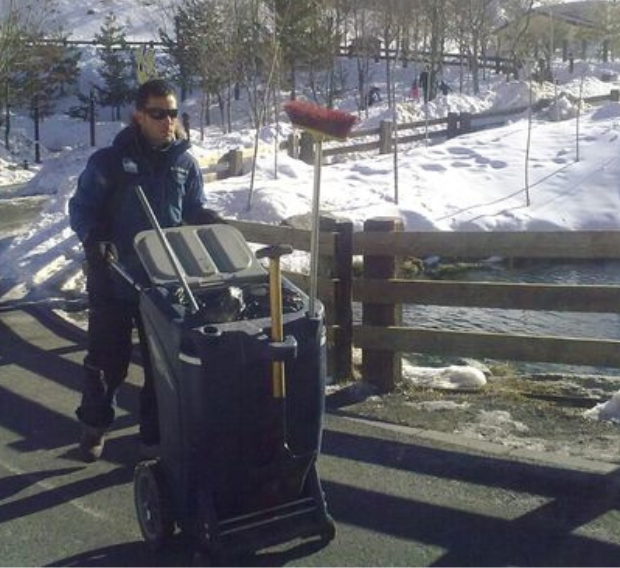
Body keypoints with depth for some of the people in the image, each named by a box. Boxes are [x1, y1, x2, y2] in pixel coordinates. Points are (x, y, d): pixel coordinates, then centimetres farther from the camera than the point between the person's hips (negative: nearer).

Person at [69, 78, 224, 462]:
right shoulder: (109, 161, -7)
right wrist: (93, 239, -22)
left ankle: (155, 437, 24)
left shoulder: (185, 163, 4)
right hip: (114, 281, -2)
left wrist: (215, 223, -11)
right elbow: (82, 207, -3)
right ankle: (95, 426, 35)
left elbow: (196, 210, 11)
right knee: (107, 360, 10)